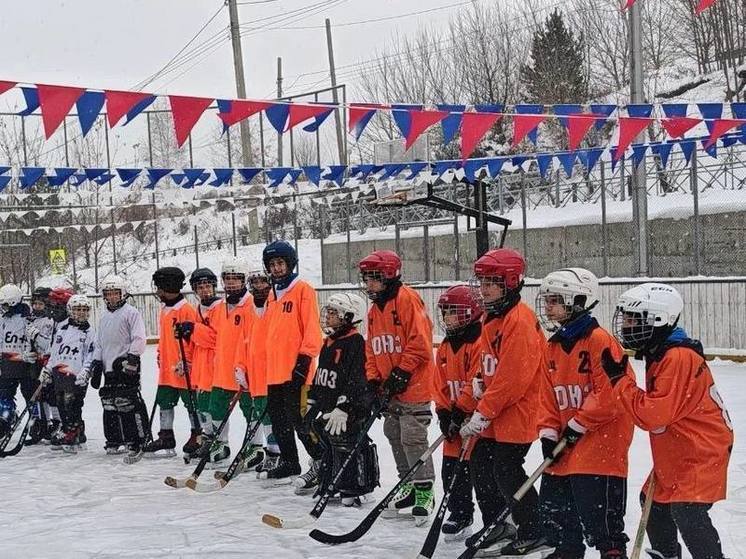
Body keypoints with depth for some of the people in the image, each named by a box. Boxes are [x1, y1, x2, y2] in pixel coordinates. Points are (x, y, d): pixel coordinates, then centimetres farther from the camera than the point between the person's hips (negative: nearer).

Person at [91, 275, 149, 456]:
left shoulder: (131, 312, -3)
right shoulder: (104, 317, 20)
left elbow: (139, 339, -10)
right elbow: (99, 344, 25)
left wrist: (132, 357, -19)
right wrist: (96, 363, 16)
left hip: (127, 366, -8)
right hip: (109, 368, 8)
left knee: (129, 404, -12)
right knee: (110, 405, 7)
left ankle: (141, 440, -8)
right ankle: (115, 441, 14)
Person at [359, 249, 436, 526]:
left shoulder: (407, 299, -13)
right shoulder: (375, 309, 15)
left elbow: (420, 342, -19)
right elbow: (372, 348, 19)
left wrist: (401, 373, -16)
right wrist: (373, 379, 6)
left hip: (413, 385, -9)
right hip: (389, 389, 9)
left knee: (413, 438, -8)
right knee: (395, 436, 14)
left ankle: (424, 492, 2)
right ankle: (408, 486, 26)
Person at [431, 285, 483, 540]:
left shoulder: (480, 343, -16)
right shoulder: (446, 347, 12)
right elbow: (440, 385, 14)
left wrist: (461, 412, -19)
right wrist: (444, 412, 3)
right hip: (455, 415, 8)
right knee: (450, 468, 9)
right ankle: (459, 514, 23)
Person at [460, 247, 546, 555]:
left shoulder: (519, 320, -20)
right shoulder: (489, 318, 12)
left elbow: (513, 378, -24)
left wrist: (483, 413, -19)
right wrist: (478, 380, 4)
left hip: (517, 412, -10)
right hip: (493, 414, 10)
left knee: (507, 472, -6)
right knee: (481, 465, 14)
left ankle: (532, 534, 8)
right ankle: (496, 526, 28)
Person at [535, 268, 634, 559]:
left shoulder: (599, 340, -16)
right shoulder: (552, 347, 10)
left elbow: (609, 393, -19)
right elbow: (547, 396, 13)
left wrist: (578, 425, -15)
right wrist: (548, 434, 2)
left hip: (602, 436, -9)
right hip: (566, 440, 9)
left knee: (596, 507, -8)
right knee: (553, 501, 15)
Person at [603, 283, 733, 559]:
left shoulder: (678, 358, -25)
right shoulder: (659, 354, 8)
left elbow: (652, 415, -28)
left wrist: (619, 378, -21)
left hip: (701, 451, -11)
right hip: (674, 451, 11)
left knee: (687, 514, -19)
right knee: (654, 503, 21)